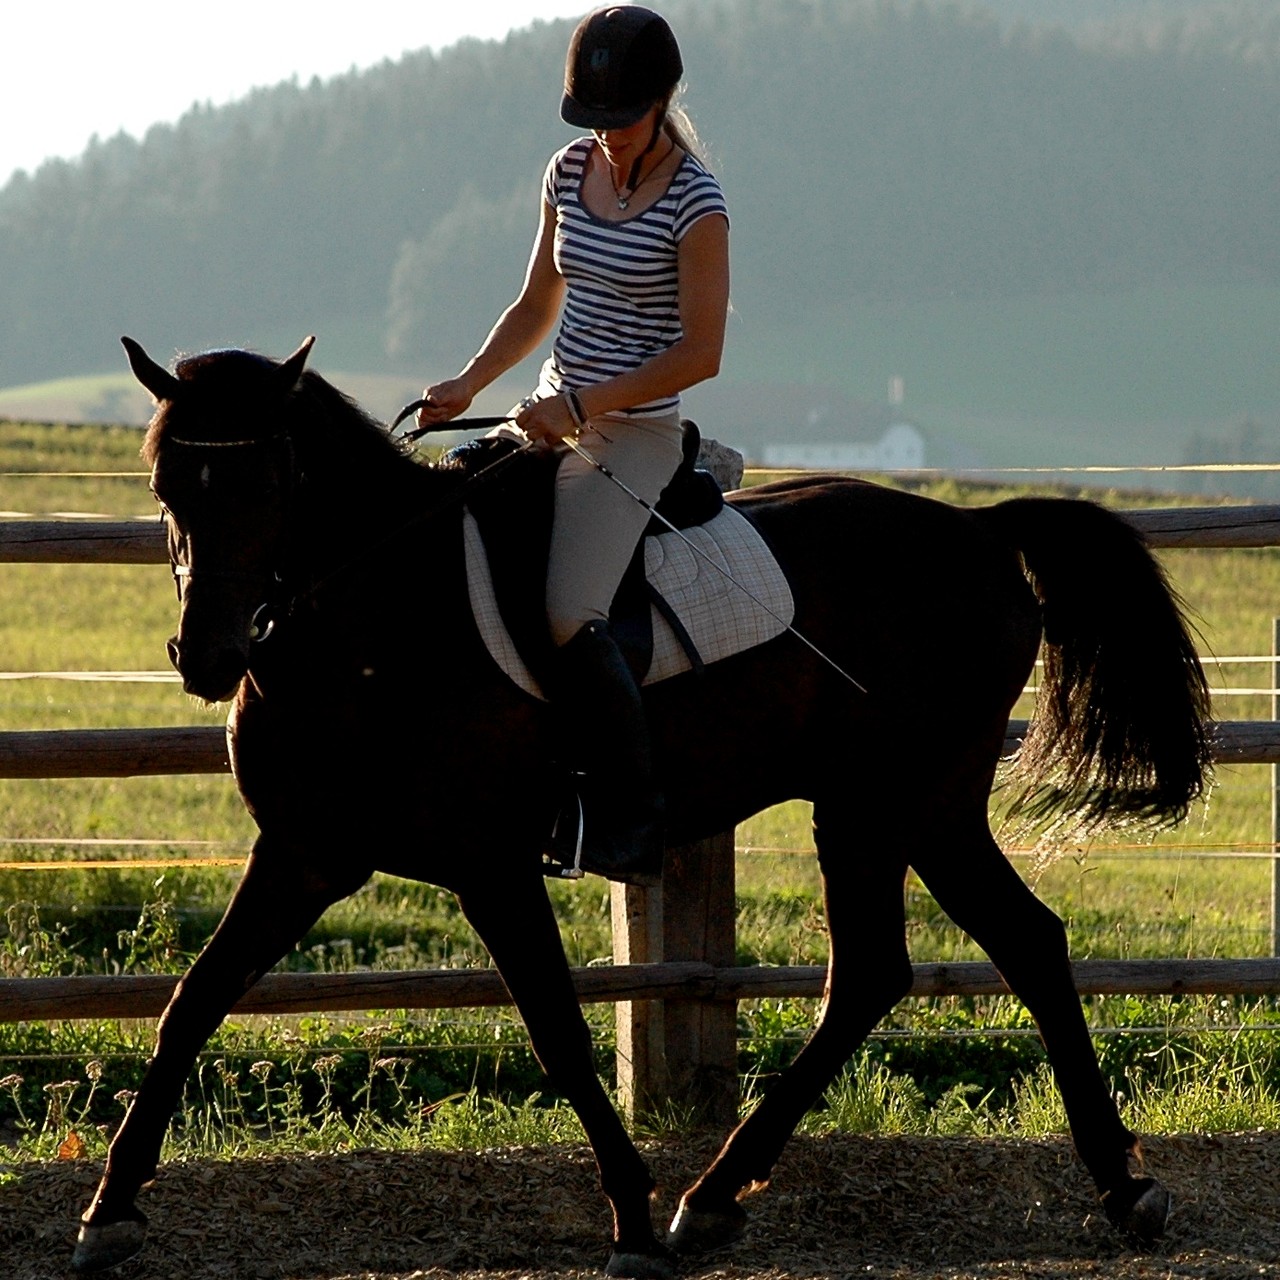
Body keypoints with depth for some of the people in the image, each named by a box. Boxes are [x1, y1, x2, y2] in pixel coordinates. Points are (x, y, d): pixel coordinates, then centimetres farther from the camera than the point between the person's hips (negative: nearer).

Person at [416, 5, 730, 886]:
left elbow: (700, 351, -16)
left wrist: (584, 405, -20)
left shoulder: (693, 203, -13)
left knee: (570, 617, -22)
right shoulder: (572, 172, 8)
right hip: (556, 421, 8)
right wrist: (467, 387, 2)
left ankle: (634, 832, -12)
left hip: (634, 438, -8)